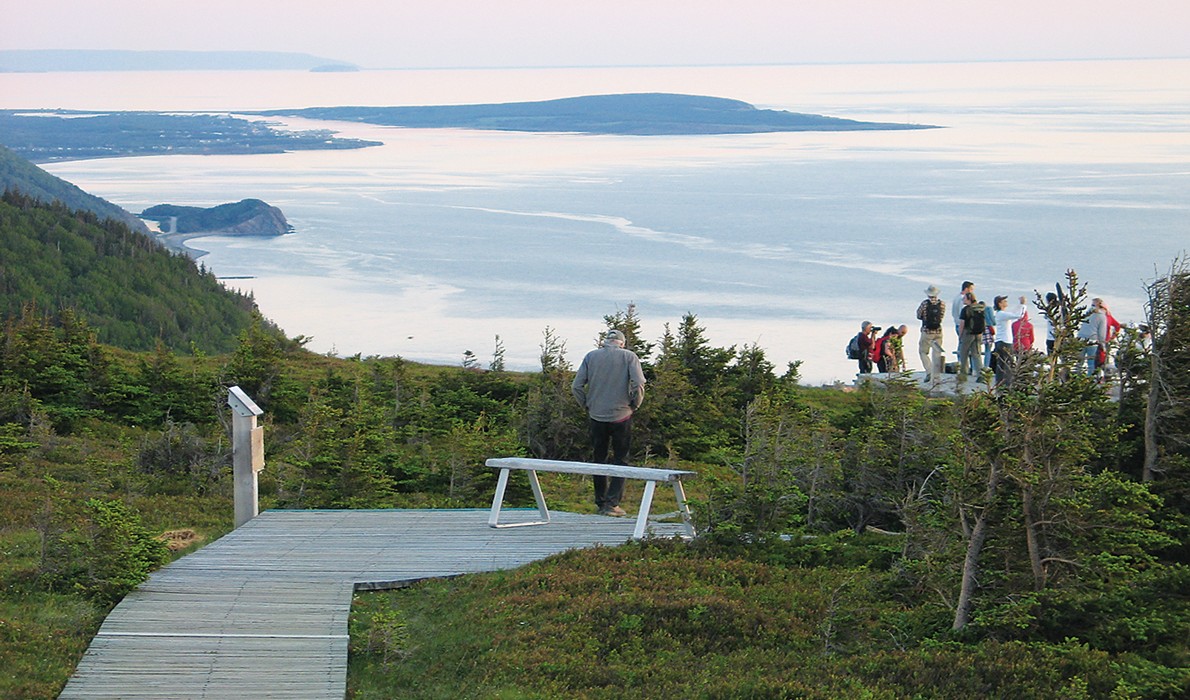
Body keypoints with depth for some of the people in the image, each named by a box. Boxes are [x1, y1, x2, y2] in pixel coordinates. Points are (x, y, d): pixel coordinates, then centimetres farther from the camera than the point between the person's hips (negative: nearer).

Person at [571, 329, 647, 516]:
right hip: (621, 416, -2)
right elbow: (639, 385, -14)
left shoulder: (591, 356, 3)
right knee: (620, 459, 6)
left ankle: (601, 503, 18)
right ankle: (612, 503, -4)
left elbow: (576, 386, -2)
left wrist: (587, 405, 9)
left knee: (598, 459, 14)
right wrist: (634, 406, 1)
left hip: (596, 416, 2)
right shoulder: (629, 357, -3)